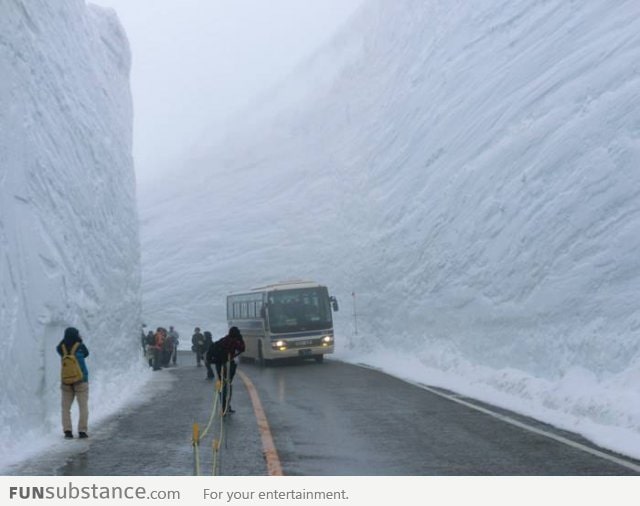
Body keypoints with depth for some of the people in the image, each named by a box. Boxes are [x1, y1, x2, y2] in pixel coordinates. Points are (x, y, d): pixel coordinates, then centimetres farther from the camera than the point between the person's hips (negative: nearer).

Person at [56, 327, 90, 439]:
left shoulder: (61, 348, -5)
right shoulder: (80, 346, -10)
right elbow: (86, 353, 11)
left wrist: (67, 338, 12)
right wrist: (80, 341, 17)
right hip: (81, 381, -2)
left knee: (66, 407, 9)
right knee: (83, 407, 4)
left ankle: (67, 431, -2)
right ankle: (82, 431, -3)